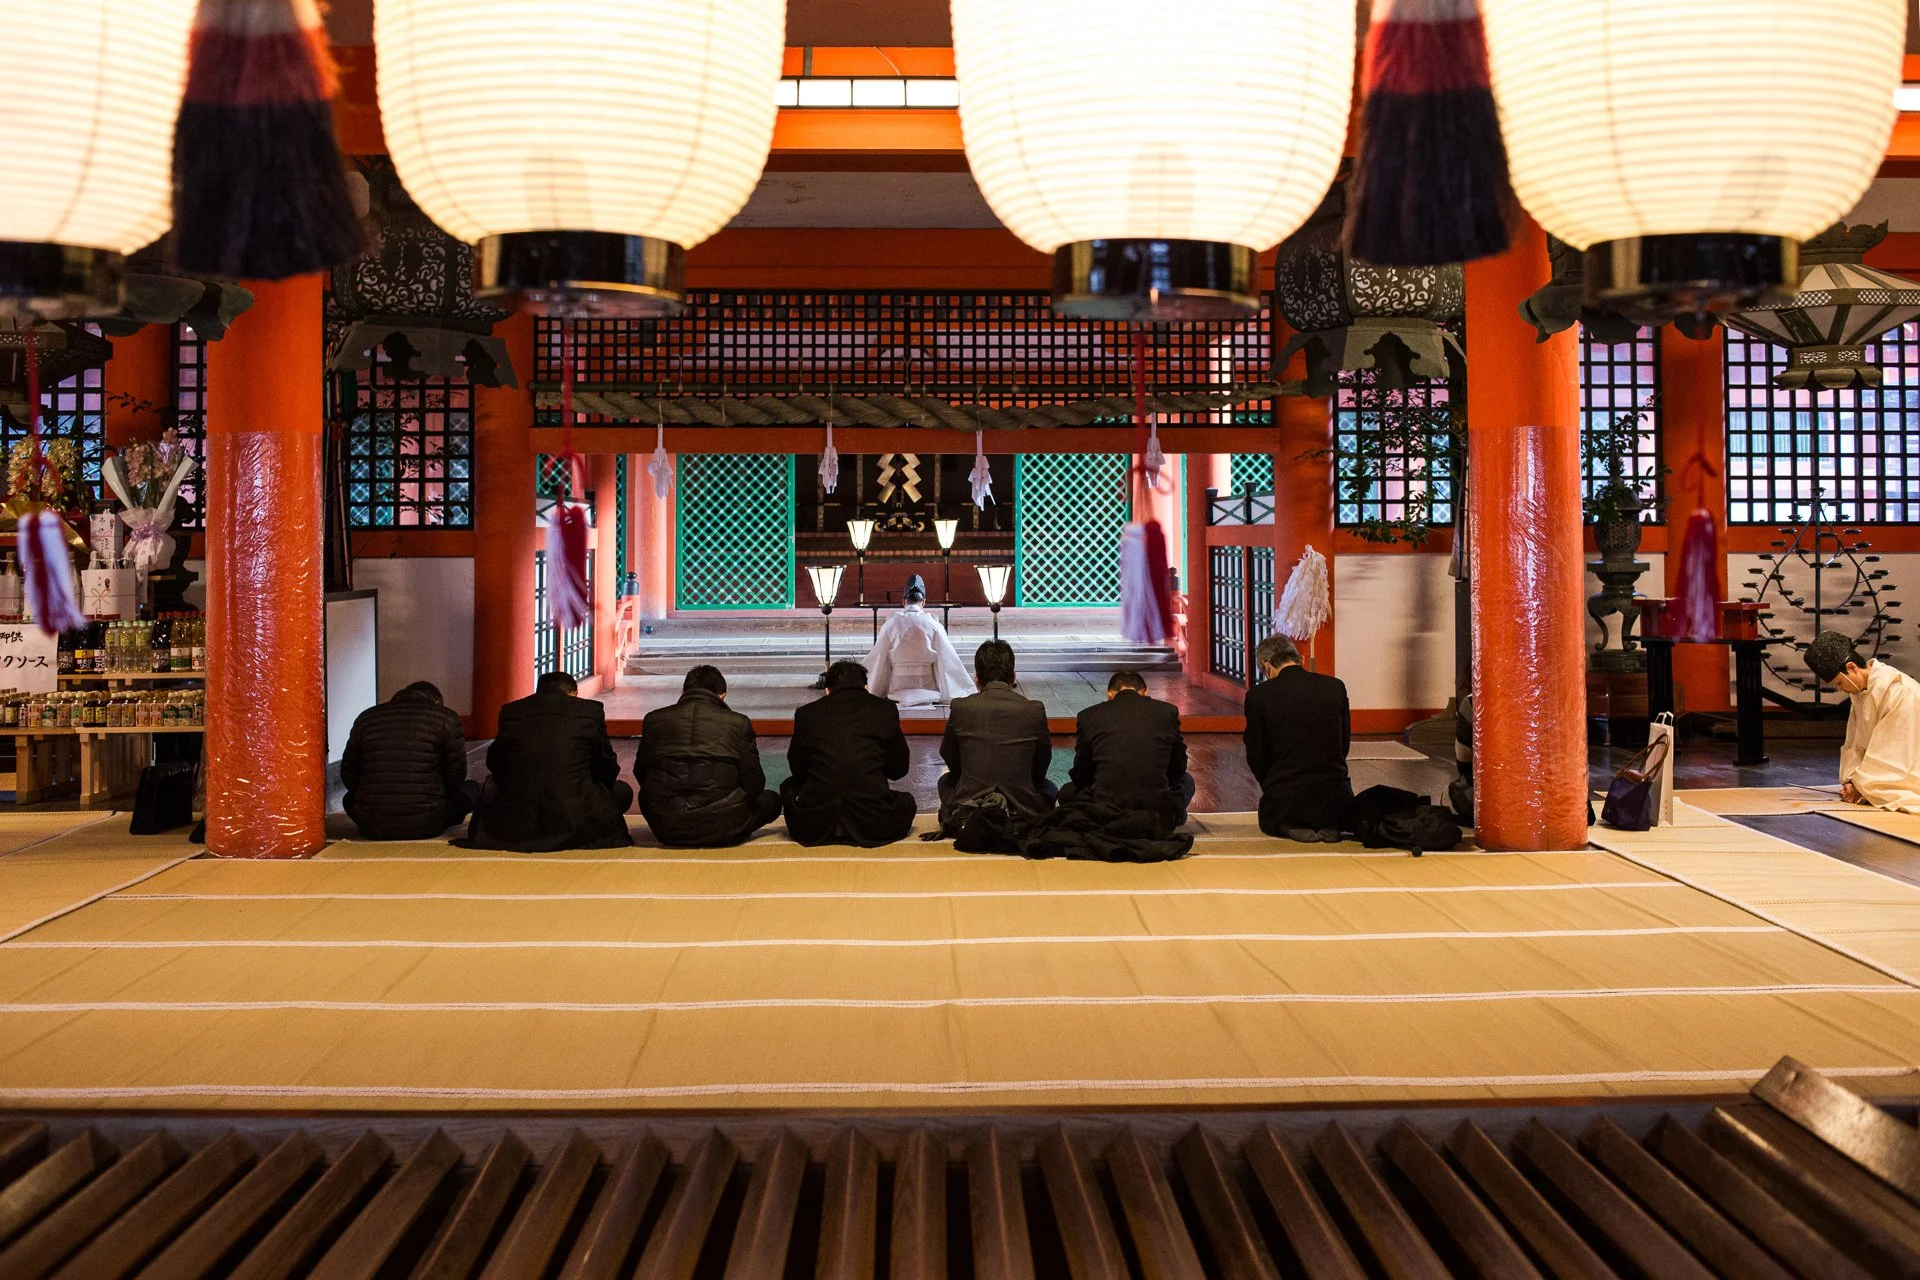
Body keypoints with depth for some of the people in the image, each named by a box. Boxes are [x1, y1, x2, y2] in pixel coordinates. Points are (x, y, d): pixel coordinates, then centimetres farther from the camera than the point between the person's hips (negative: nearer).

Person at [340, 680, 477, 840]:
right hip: (423, 826, -2)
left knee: (350, 798, 36)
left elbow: (348, 776, 14)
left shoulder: (366, 718, 12)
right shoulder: (446, 718, 2)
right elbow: (456, 776, 2)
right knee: (472, 789, 19)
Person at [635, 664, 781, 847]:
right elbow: (753, 786, 2)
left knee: (645, 796, 36)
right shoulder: (739, 723, -2)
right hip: (720, 829, -2)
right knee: (772, 800, 23)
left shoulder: (654, 719, 5)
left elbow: (640, 774, 17)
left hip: (666, 829, 2)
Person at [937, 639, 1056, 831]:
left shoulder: (960, 707, -6)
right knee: (1048, 788, 32)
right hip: (1021, 815, -1)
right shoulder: (1035, 710, -5)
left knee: (947, 779, 33)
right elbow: (1040, 769, 7)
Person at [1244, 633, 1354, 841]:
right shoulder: (1335, 687, 1)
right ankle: (1329, 826, 3)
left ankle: (1292, 827, 0)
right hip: (1334, 798, 2)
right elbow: (1344, 744, 9)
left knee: (1269, 823, 33)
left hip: (1285, 800, -2)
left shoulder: (1258, 695, -7)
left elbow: (1255, 754, -1)